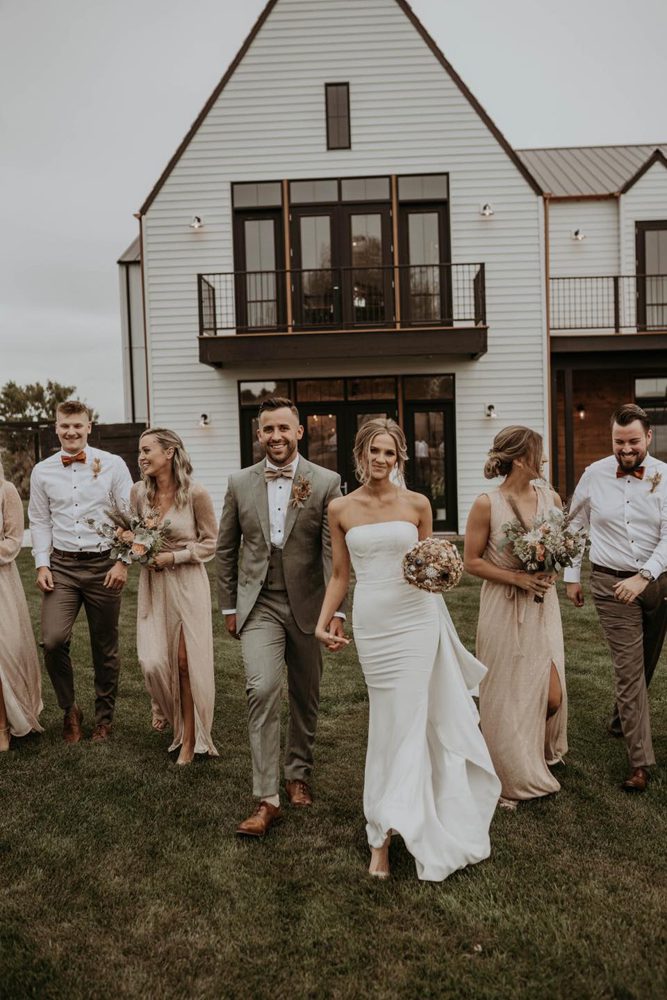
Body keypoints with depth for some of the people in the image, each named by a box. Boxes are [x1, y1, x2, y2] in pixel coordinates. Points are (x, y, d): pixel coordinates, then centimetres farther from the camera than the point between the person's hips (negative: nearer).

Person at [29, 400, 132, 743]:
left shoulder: (112, 465, -2)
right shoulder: (42, 471, 6)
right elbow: (39, 522, 11)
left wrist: (123, 562, -8)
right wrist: (42, 564, 1)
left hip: (103, 565, -1)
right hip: (61, 566, 2)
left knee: (105, 648, 8)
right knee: (53, 640, -13)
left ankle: (104, 718, 27)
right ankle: (69, 709, 13)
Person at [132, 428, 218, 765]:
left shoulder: (195, 494, -13)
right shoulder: (139, 492, 0)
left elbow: (211, 544, -5)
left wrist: (174, 556, -16)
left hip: (187, 583, -3)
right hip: (152, 583, 4)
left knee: (186, 661, 0)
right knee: (152, 661, -2)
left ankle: (190, 738, 18)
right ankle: (165, 709, 34)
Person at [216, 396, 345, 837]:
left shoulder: (326, 482, -5)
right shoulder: (240, 483, 2)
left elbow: (334, 552, -9)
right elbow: (226, 550, 9)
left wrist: (336, 611, -15)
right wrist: (229, 606, 9)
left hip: (307, 605, 0)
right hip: (259, 606, 0)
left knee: (306, 697, 13)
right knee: (262, 690, -14)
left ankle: (299, 775, 37)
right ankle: (267, 800, -5)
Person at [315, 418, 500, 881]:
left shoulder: (417, 504, 2)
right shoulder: (340, 509, 4)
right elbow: (340, 575, 9)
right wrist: (323, 622, 1)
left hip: (416, 618, -1)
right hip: (371, 622, 1)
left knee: (406, 719, -1)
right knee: (388, 719, 6)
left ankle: (384, 833, 11)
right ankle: (400, 815, 24)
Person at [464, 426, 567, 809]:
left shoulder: (550, 497, 1)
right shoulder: (487, 504, -12)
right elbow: (472, 561, -7)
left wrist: (551, 571, -4)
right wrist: (516, 578, -16)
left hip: (544, 607, 4)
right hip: (504, 609, -4)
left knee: (552, 695, 3)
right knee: (508, 695, 7)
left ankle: (541, 756, 37)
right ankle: (515, 778, 29)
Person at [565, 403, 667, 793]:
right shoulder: (594, 475, -3)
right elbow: (575, 526, 8)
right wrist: (572, 575, 8)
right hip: (611, 582, -1)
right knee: (629, 667, -4)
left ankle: (622, 720, 44)